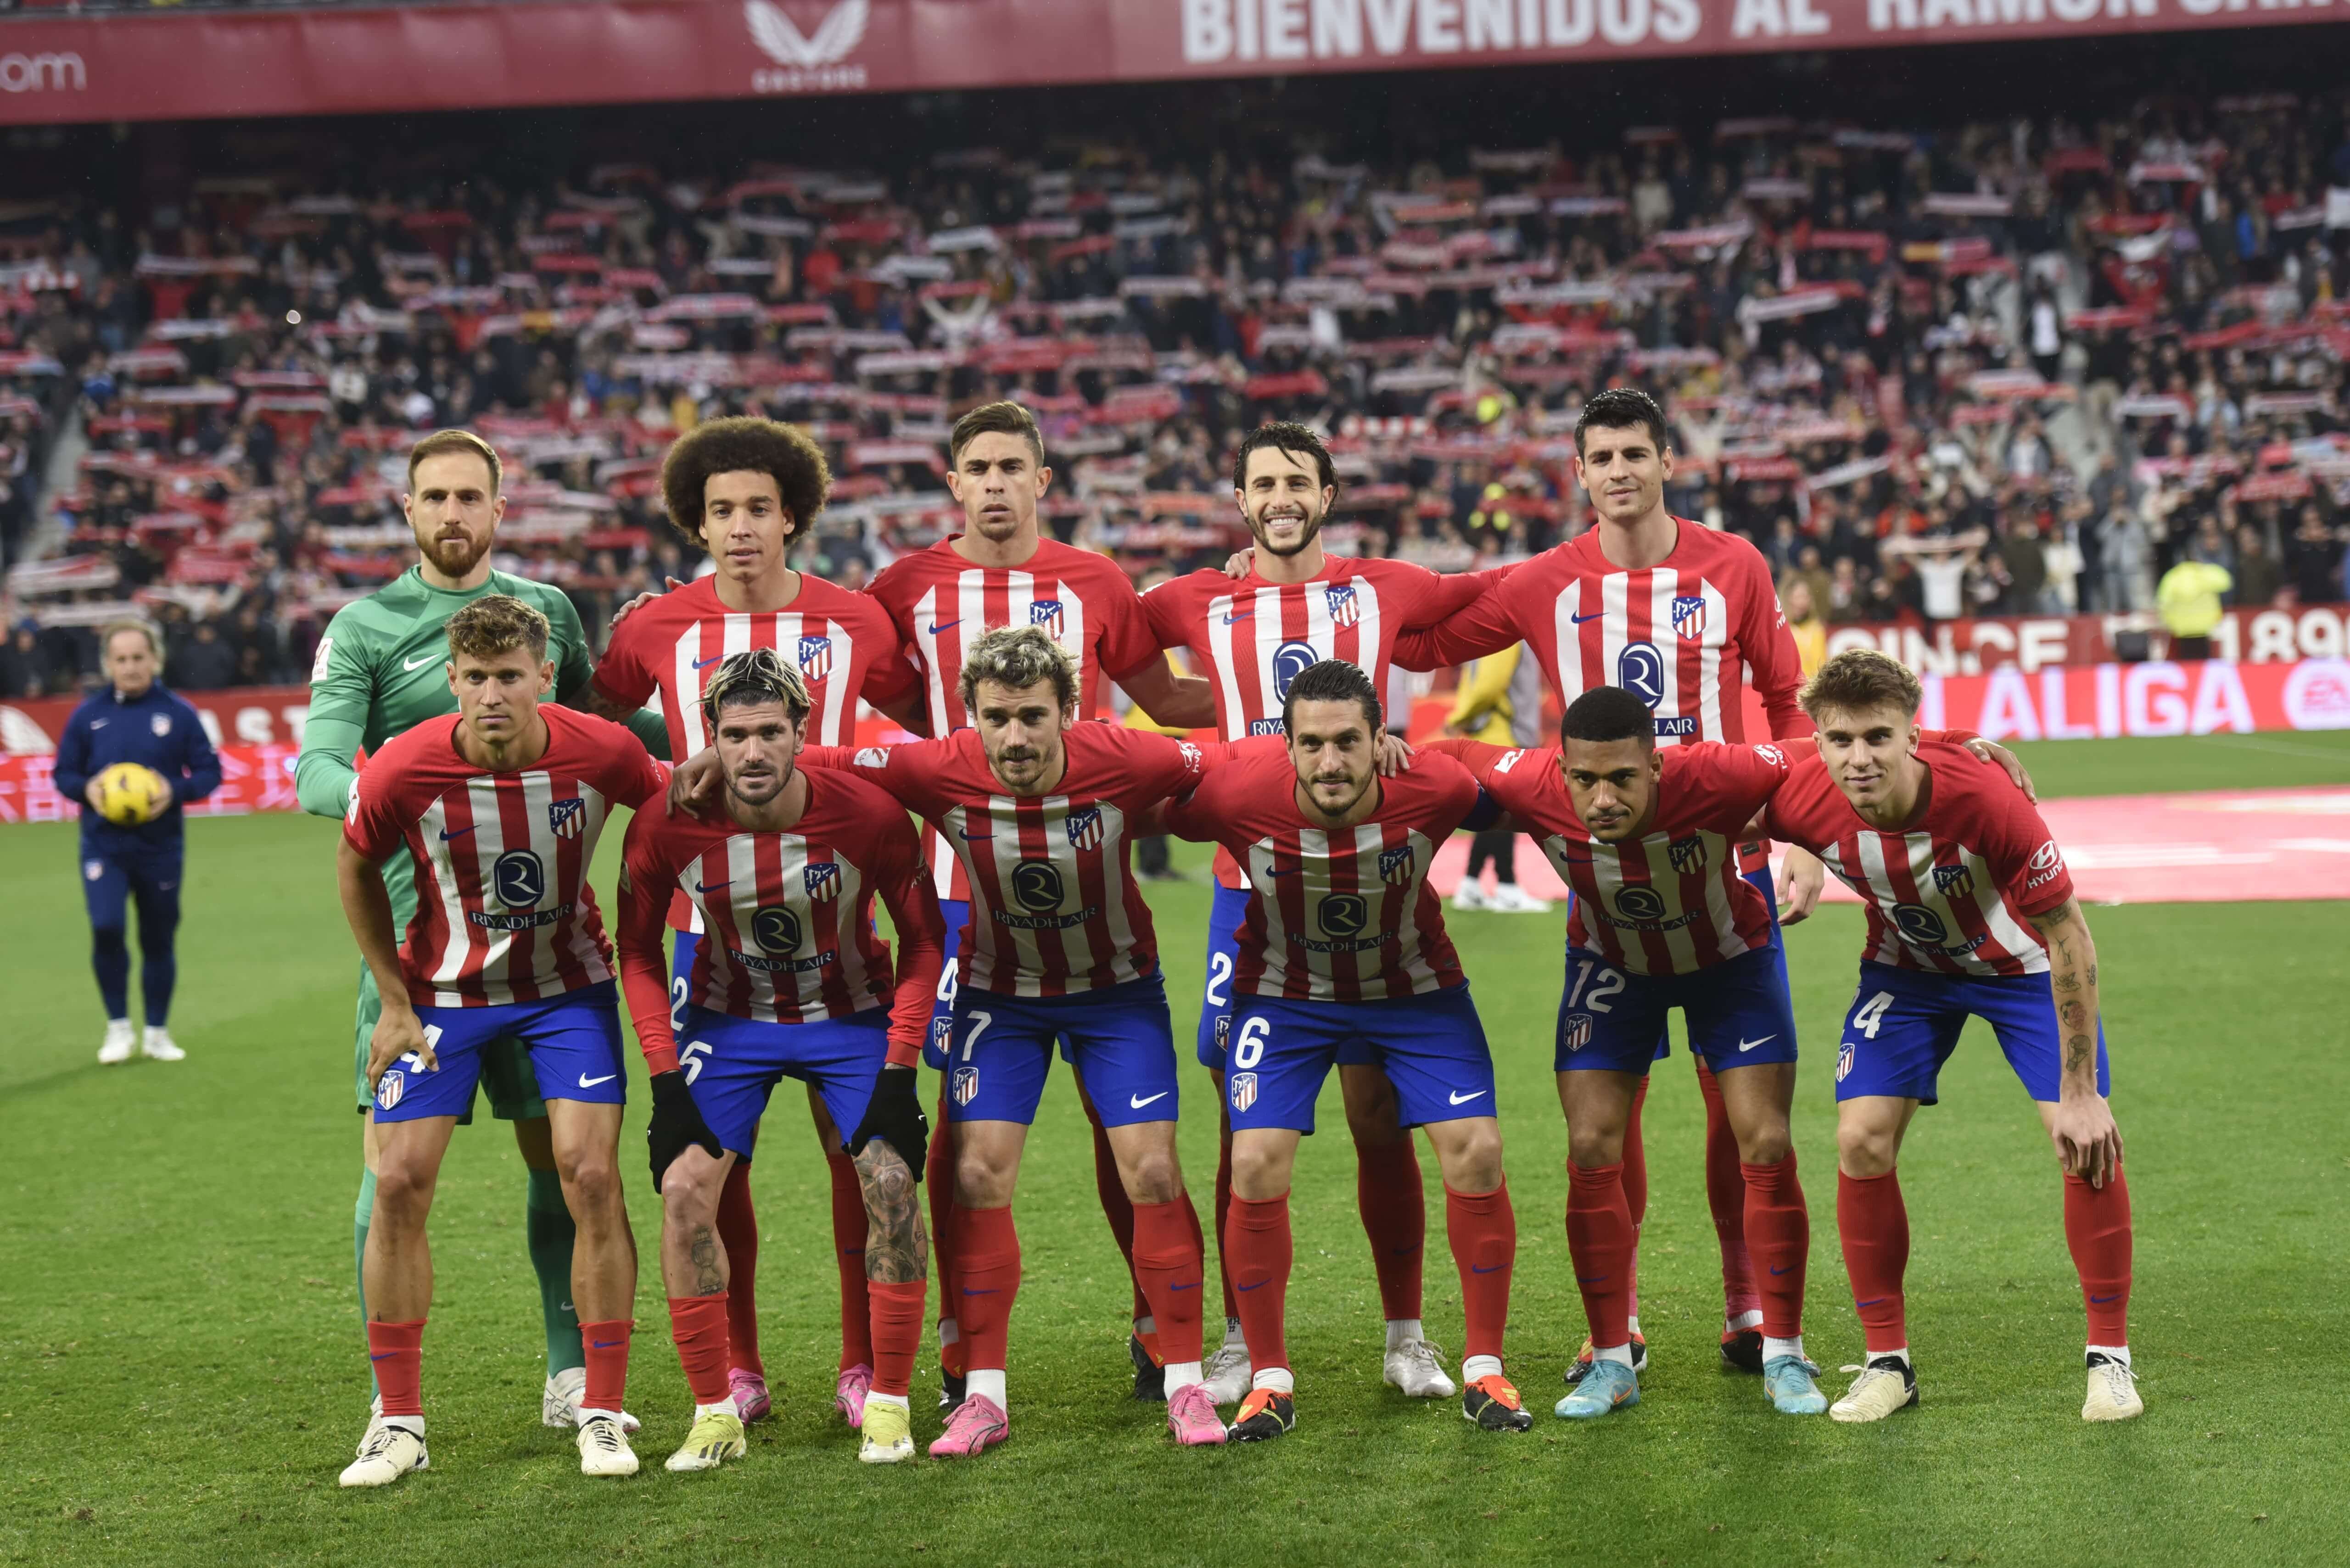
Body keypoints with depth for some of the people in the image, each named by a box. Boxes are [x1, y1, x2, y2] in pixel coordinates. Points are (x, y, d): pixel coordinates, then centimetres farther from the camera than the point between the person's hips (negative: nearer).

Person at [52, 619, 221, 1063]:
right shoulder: (88, 715, 2)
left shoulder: (178, 713, -1)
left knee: (158, 940, 8)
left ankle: (157, 1034, 24)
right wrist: (86, 788, -14)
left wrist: (175, 790, -18)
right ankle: (119, 1027, 0)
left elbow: (209, 771, 1)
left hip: (161, 846, 0)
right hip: (104, 846, 0)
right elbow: (63, 773, 8)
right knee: (106, 927, -18)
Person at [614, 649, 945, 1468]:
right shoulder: (668, 826, -21)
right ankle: (716, 1413, -3)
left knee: (891, 1183, -15)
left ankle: (887, 1403, 1)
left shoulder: (869, 817, -24)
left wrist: (900, 1068, -14)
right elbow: (639, 950, -4)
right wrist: (665, 1075, -11)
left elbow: (922, 939, -8)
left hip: (853, 1016, -1)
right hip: (727, 1018, 1)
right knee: (685, 1188, -13)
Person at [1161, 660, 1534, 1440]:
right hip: (1285, 991, 0)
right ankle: (1270, 1378, 6)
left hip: (1416, 987, 1)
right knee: (1256, 1167, -12)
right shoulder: (1238, 793, -31)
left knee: (1476, 1154, -9)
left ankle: (1484, 1369, 8)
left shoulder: (1430, 788, -29)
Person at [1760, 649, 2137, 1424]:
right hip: (1907, 967, 2)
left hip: (2021, 961, -2)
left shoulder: (1982, 797, -37)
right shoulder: (1803, 802, -30)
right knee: (1862, 1141, -11)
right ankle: (1887, 1362, 5)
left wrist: (2079, 1091, -25)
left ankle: (2109, 1357, 5)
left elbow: (2068, 936, -27)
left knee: (2090, 1141, -14)